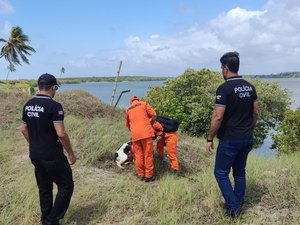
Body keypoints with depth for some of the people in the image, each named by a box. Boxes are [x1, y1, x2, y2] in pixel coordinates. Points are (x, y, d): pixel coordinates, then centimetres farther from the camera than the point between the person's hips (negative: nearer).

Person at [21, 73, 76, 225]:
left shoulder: (28, 105, 5)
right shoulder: (54, 106, -18)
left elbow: (23, 129, 13)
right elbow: (61, 134, -22)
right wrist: (71, 153, -10)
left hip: (35, 155, 8)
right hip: (52, 156, -8)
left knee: (44, 188, 18)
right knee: (66, 186, 6)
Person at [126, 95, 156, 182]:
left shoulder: (128, 110, 21)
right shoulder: (144, 104, 10)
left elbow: (128, 124, 29)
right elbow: (153, 114, 1)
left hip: (134, 134, 4)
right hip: (145, 132, -4)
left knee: (138, 155, 10)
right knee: (148, 154, 0)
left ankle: (141, 175, 13)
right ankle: (148, 176, 1)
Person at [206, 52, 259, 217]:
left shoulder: (224, 88, -17)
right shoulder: (249, 87, 5)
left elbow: (218, 117, -20)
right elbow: (255, 112, 11)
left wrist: (210, 138, -11)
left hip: (230, 140, -7)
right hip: (247, 138, 7)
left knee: (221, 173, 7)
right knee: (240, 172, 17)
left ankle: (233, 206, 5)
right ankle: (238, 205, 27)